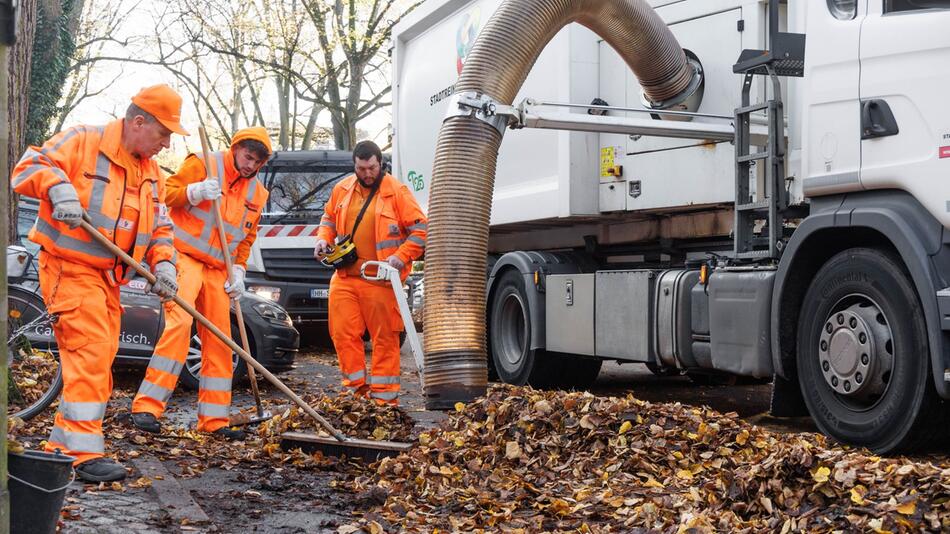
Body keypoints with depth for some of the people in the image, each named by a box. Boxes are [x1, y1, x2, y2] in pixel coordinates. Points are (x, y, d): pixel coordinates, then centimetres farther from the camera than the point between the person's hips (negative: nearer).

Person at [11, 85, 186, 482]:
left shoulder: (152, 173, 15)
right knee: (90, 353, -17)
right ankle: (86, 452, -14)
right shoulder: (82, 142, -7)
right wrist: (57, 184, -34)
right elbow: (28, 168, -13)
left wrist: (163, 262, -4)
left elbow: (160, 227, 15)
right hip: (70, 270, -8)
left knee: (99, 362, 11)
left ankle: (61, 446, 22)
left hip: (108, 279, 8)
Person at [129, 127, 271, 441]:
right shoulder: (202, 165, -4)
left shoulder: (257, 193, 13)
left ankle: (214, 419, 13)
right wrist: (194, 192, -24)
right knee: (179, 324, -23)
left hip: (218, 271, 7)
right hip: (185, 259, -6)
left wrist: (238, 270, 7)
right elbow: (167, 194, -6)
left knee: (219, 341, 5)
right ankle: (147, 406, -21)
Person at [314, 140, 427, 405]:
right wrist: (323, 239, 8)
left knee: (385, 339, -1)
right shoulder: (342, 190, 12)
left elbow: (419, 229, -4)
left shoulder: (397, 191, -3)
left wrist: (401, 256, -15)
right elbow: (329, 219, 27)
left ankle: (384, 397, 5)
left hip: (380, 280, -4)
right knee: (343, 334, 3)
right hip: (344, 277, 5)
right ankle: (356, 389, 14)